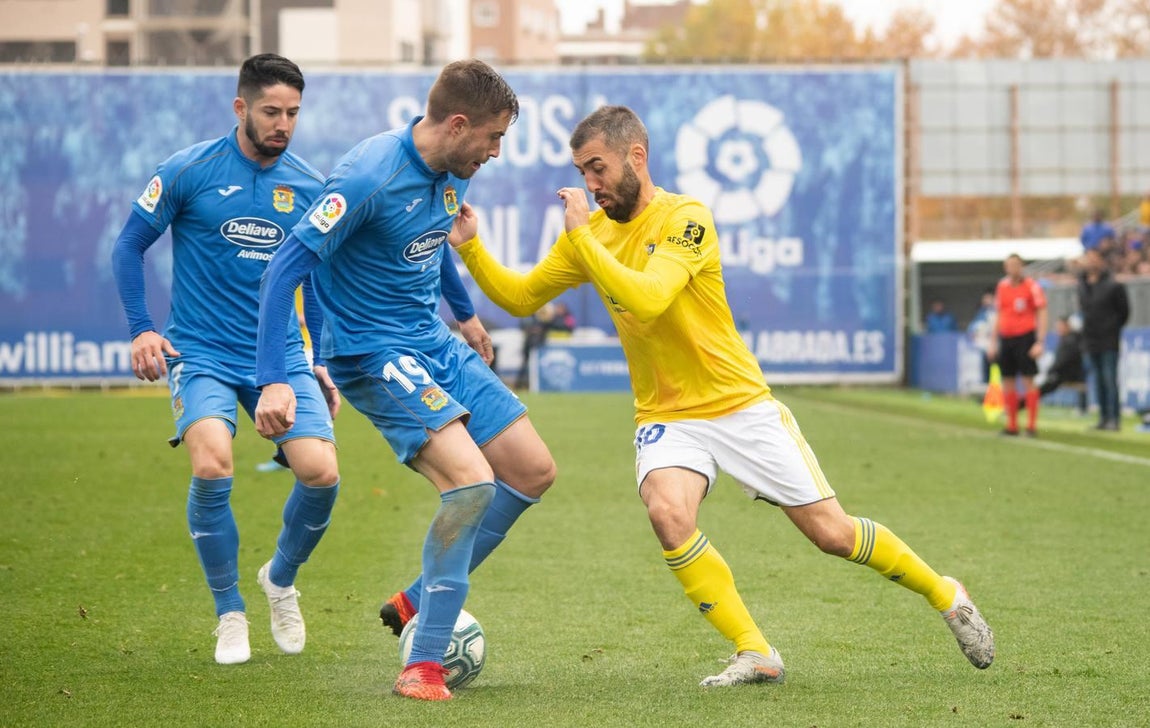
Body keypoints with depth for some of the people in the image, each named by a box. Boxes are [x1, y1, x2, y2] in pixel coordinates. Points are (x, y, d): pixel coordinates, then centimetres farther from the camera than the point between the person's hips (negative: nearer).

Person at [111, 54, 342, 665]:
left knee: (321, 473, -16)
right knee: (212, 467, -27)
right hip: (201, 355, -3)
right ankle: (229, 612, -4)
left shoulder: (309, 187, 5)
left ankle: (281, 579, 17)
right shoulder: (189, 171, -6)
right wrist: (141, 329, -6)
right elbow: (129, 246, 4)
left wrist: (322, 362, 15)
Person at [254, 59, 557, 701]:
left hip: (437, 345, 9)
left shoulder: (448, 173, 3)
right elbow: (287, 267, -24)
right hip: (375, 354, -9)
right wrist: (274, 381, -30)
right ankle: (422, 667, -16)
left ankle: (422, 600, 19)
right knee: (472, 481, -24)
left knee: (534, 472, 7)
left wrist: (464, 313, 40)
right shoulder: (371, 176, -24)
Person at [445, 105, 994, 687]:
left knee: (831, 532, -2)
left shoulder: (685, 218, -16)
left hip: (740, 404, -4)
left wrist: (583, 237, -29)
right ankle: (754, 655, -18)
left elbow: (645, 300, -31)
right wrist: (470, 246, -6)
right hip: (666, 416, 4)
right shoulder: (594, 229, 3)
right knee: (668, 513, -28)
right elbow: (520, 297, 9)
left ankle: (944, 595, 24)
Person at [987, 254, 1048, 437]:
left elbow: (1041, 314, -6)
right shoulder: (1002, 286, 12)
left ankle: (1032, 425, -4)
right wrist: (993, 342, 16)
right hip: (1005, 338, 5)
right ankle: (1012, 425, 12)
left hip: (1025, 337, -5)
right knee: (1007, 382, 6)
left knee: (1028, 380, -6)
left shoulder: (1031, 286, -5)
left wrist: (1040, 342, -14)